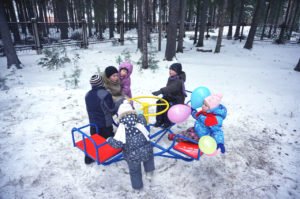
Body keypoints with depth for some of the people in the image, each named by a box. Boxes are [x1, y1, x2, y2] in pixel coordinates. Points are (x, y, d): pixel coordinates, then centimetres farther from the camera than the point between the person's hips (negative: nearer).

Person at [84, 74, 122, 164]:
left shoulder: (88, 95, 0)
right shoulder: (105, 94, -23)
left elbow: (91, 108, 11)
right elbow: (112, 109, -17)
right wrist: (122, 101, -4)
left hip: (93, 124, 6)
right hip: (105, 124, -6)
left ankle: (89, 158, 26)